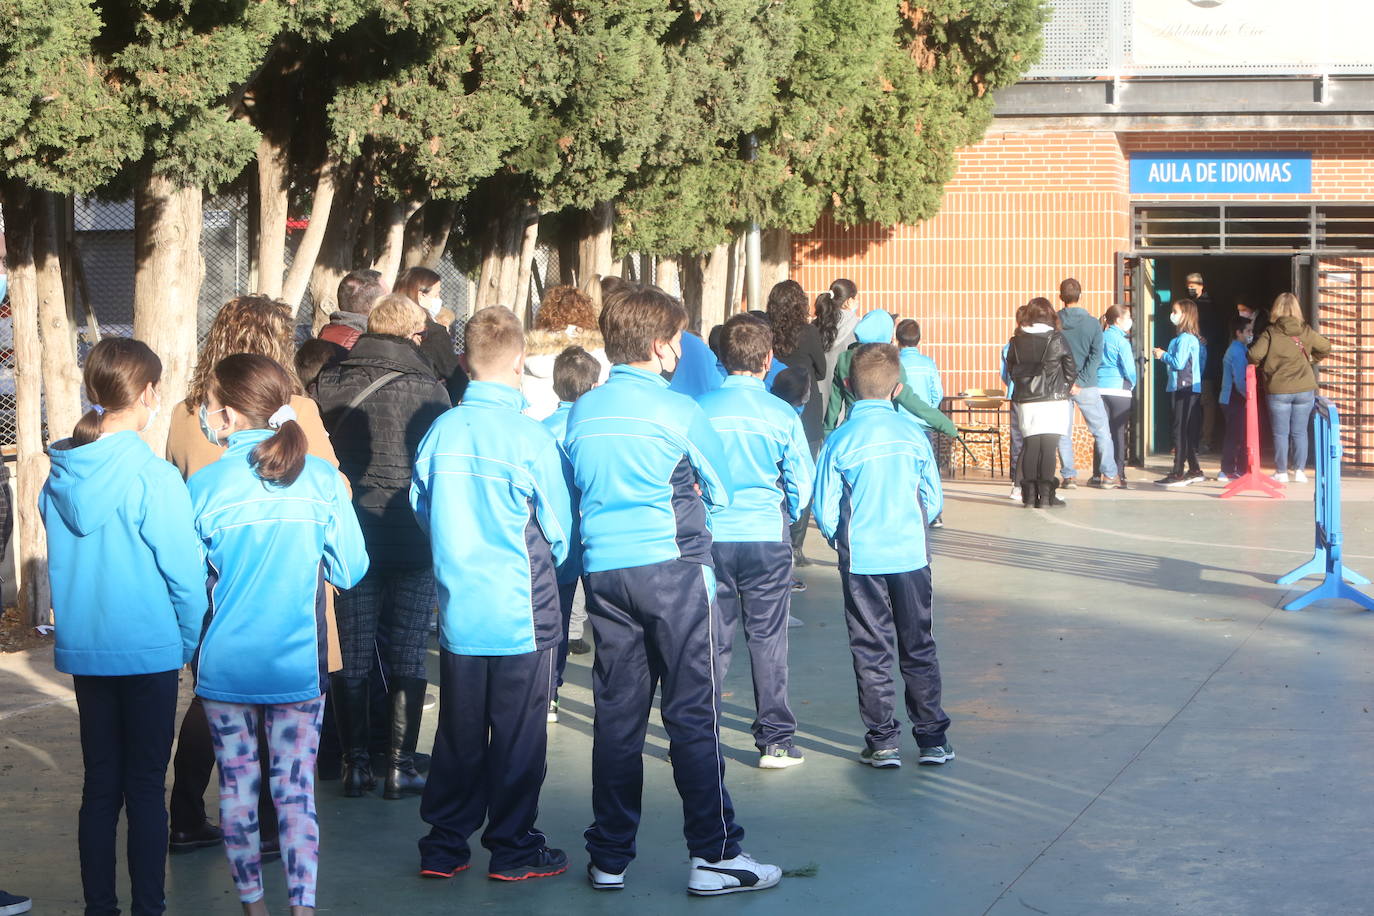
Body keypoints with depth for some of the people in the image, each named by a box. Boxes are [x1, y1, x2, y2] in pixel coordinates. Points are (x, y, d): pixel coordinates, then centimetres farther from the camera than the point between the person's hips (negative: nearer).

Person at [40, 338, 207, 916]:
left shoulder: (60, 475, 2)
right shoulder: (152, 477, -17)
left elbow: (61, 562, 11)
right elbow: (184, 570, -14)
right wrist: (190, 642, 1)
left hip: (82, 650, 5)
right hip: (148, 651, -5)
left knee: (100, 784, 12)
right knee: (145, 787, 3)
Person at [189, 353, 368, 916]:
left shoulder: (204, 487, -9)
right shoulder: (322, 479, -5)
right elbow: (350, 569, 1)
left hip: (225, 666, 0)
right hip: (298, 664, 1)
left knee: (237, 786, 12)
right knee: (296, 790, 4)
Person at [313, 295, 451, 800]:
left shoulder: (329, 384, -2)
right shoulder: (429, 388, -9)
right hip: (412, 543, -2)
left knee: (351, 658, 10)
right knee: (408, 658, 6)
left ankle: (355, 763, 12)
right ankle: (400, 764, 7)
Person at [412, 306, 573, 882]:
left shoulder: (439, 433, -4)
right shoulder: (529, 437, -14)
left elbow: (421, 511, 9)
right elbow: (558, 527, -3)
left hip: (457, 611, 4)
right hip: (520, 613, -4)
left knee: (458, 732, 13)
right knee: (517, 736, 7)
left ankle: (444, 846, 20)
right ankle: (513, 850, 15)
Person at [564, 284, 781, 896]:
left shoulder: (581, 413, 6)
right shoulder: (677, 411, -8)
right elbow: (720, 491, 4)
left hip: (603, 569, 5)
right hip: (672, 570, -5)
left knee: (616, 712, 9)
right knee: (692, 713, -1)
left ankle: (609, 857, 14)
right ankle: (714, 856, 3)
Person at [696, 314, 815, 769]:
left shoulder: (701, 409, -5)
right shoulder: (782, 415, -6)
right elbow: (802, 482, 2)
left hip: (711, 538, 1)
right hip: (767, 537, -1)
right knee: (768, 638, 5)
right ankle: (775, 740, 8)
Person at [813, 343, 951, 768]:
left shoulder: (840, 441, -10)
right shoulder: (913, 433, -4)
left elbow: (826, 512, -5)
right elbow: (933, 499, 4)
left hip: (862, 559, -2)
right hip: (911, 555, 2)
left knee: (871, 652, 7)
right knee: (918, 648, 12)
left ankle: (883, 741, 9)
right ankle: (932, 737, 14)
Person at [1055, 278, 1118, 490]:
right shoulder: (1092, 323, -4)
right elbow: (1096, 355, -11)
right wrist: (1081, 382, -13)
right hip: (1086, 386, -1)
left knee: (1063, 433, 8)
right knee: (1101, 431, 8)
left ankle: (1068, 476, 5)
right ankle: (1109, 475, 5)